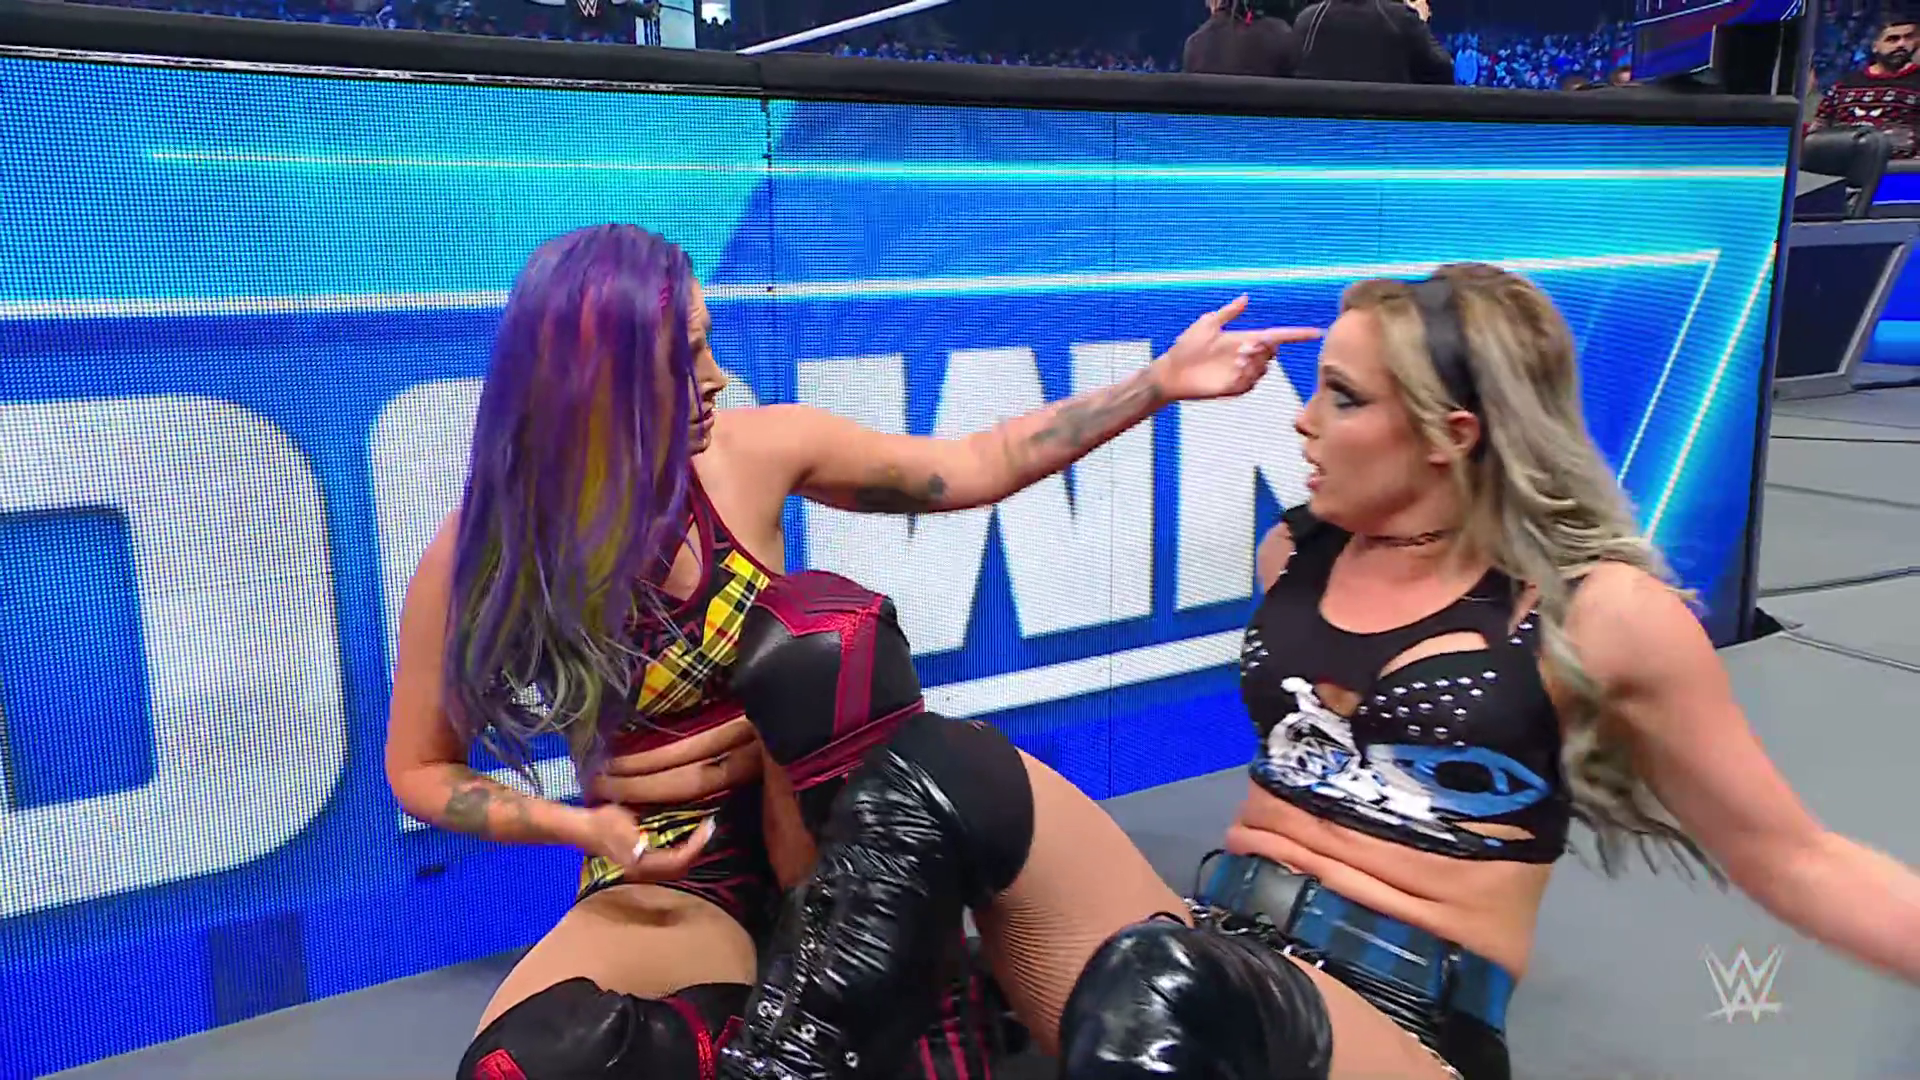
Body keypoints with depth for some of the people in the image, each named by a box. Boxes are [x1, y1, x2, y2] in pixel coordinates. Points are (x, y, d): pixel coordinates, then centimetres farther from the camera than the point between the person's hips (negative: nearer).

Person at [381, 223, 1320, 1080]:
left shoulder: (752, 451, -12)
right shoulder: (477, 556, -15)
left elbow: (972, 468, -2)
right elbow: (419, 772, -1)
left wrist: (1161, 380, -4)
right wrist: (578, 826, -19)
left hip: (813, 817, 2)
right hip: (665, 870, -2)